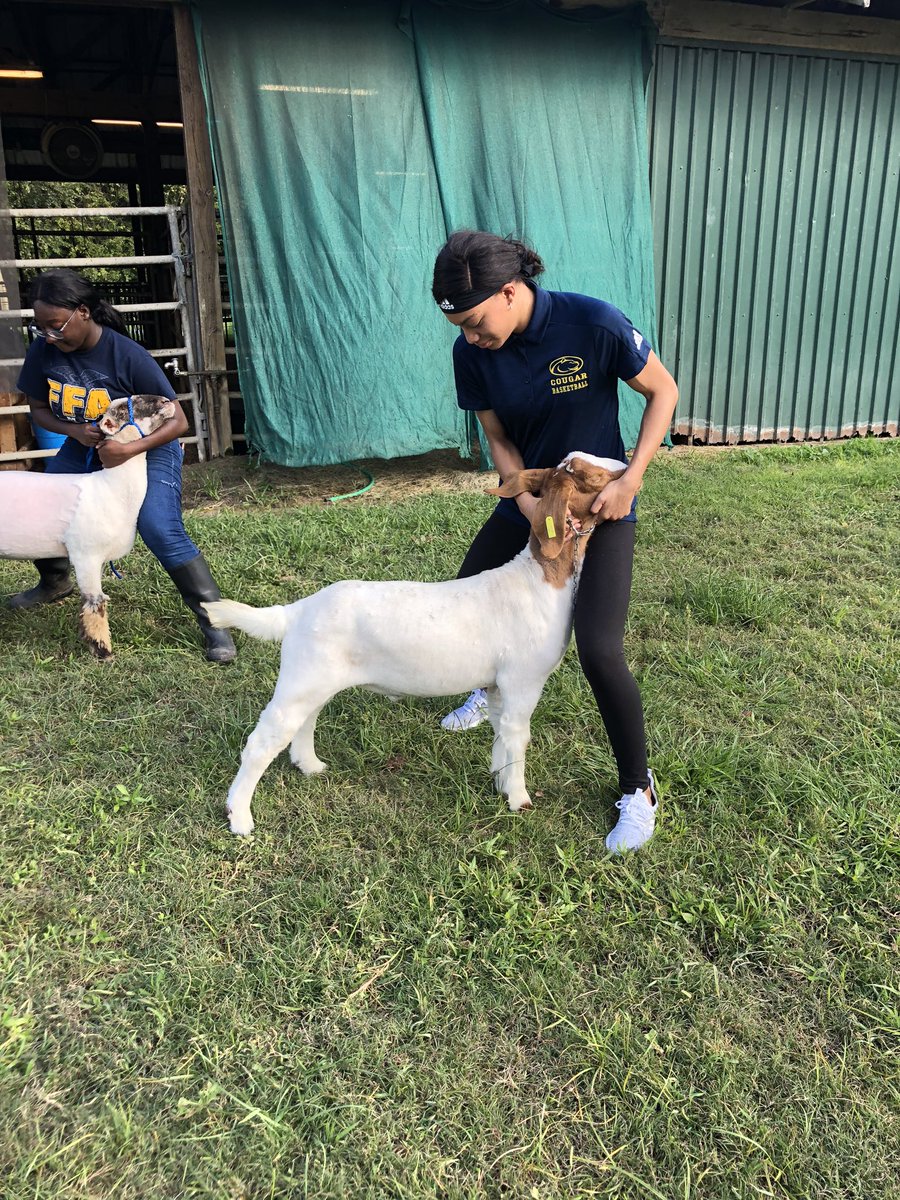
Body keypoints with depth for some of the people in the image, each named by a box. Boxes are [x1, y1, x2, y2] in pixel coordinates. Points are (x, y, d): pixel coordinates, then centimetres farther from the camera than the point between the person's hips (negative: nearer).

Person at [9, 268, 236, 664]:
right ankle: (55, 583, 39)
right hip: (83, 446, 6)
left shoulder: (128, 356, -28)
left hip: (147, 447, -6)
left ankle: (215, 622, -16)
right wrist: (73, 430, -21)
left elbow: (177, 421, -26)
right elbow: (39, 410, 1)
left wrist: (129, 450, -40)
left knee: (162, 533, -24)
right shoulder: (43, 352, -14)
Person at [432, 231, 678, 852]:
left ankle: (639, 788, 7)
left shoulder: (593, 323, -25)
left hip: (602, 503, -5)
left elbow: (664, 391, -11)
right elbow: (499, 440, -2)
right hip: (529, 500, 5)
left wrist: (631, 480, -18)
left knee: (599, 651, -17)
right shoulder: (471, 352, -12)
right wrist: (531, 507, -18)